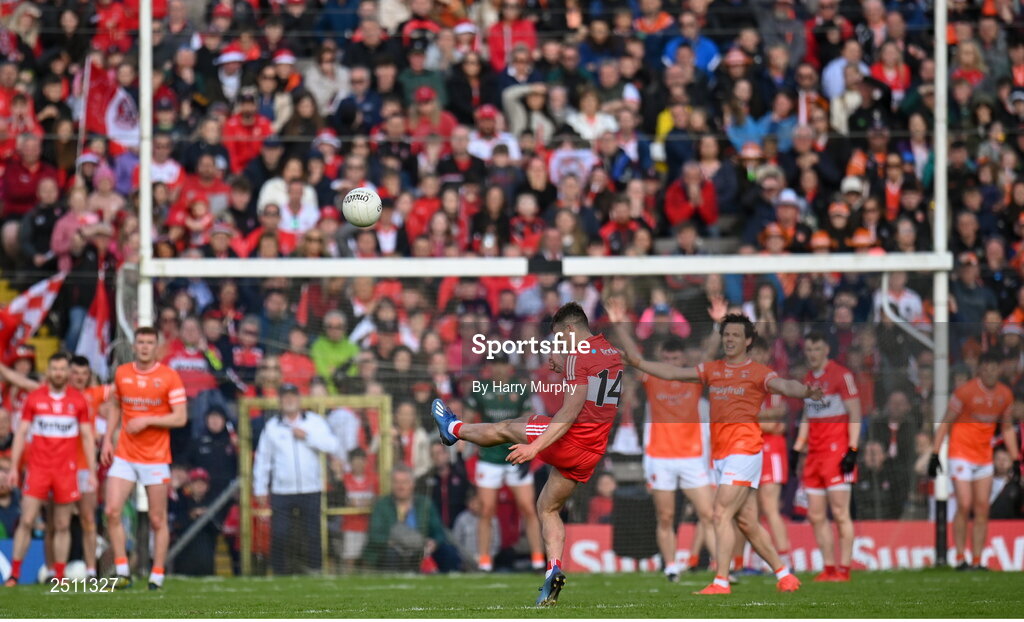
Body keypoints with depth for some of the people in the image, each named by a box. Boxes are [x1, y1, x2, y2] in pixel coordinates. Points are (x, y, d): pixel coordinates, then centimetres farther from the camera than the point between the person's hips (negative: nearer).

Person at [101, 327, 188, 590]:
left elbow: (180, 418, -8)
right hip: (124, 456, 3)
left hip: (156, 458, -3)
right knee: (112, 511, -9)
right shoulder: (122, 374, 6)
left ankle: (157, 575, 10)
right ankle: (122, 571, -3)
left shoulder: (169, 377, -5)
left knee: (157, 520, 1)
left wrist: (146, 420, -17)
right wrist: (107, 440, 10)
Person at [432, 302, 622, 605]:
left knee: (507, 429, 17)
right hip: (594, 452, 8)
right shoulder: (613, 354, 11)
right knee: (548, 508, 17)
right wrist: (563, 369, 23)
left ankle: (454, 429, 41)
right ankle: (553, 570, 3)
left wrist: (534, 447, -24)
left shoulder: (578, 356, -16)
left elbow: (571, 412, -22)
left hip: (571, 441, -8)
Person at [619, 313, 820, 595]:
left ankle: (721, 582, -16)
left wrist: (805, 391, -39)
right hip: (720, 453, 7)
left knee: (721, 514, -15)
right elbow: (674, 373, 20)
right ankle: (784, 575, 18)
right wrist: (638, 362, 14)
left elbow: (783, 385, -18)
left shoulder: (757, 372, -2)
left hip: (744, 448, -7)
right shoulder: (712, 370, 16)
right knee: (747, 522, 8)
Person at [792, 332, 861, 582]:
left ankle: (844, 569, -6)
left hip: (837, 450, -8)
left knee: (839, 512, -8)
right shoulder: (808, 379, 16)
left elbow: (855, 415, -9)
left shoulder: (841, 375, -7)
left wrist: (852, 450, -16)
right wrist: (797, 449, 17)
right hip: (814, 453, 8)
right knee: (816, 516, 5)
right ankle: (829, 568, 9)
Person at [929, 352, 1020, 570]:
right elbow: (946, 423, -6)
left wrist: (1015, 459, 13)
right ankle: (960, 559, -5)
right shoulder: (965, 392, -11)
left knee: (982, 509, 1)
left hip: (984, 458, 5)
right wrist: (934, 454, -10)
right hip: (961, 453, -5)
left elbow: (1007, 428, 16)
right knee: (965, 506, -12)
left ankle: (977, 561, 4)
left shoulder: (1005, 395, 4)